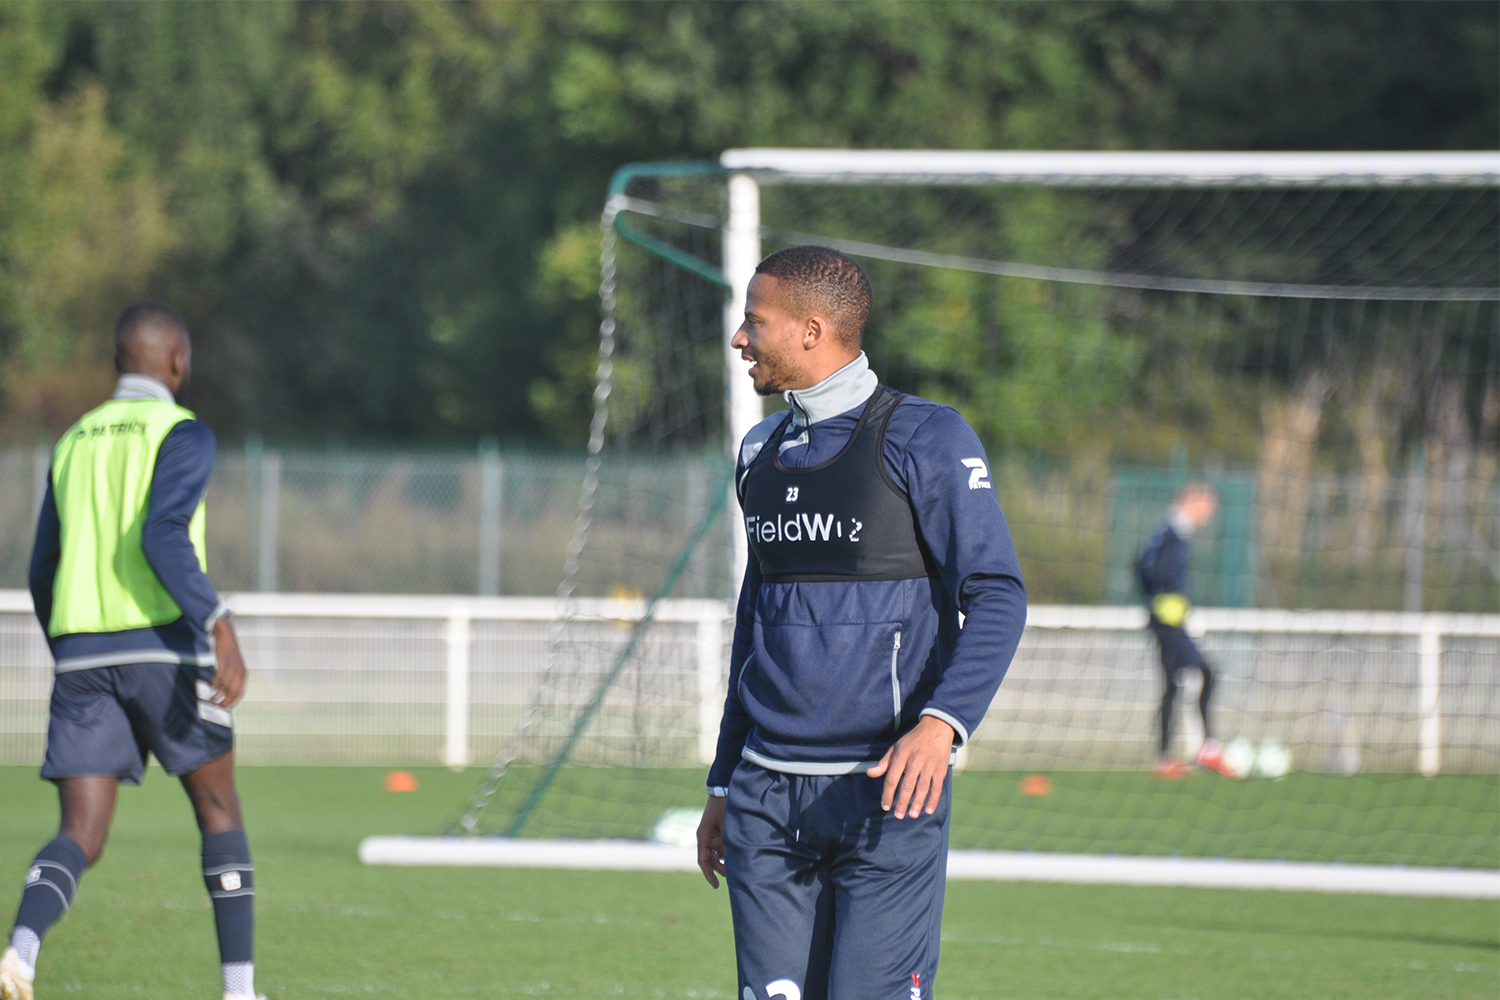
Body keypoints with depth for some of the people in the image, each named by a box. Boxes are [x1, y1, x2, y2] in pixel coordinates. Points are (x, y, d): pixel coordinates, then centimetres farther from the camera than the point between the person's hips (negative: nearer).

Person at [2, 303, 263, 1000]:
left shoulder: (73, 443, 18)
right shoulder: (181, 433, -1)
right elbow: (162, 535, -18)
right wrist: (220, 627, -22)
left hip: (81, 653, 5)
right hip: (162, 643, -5)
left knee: (80, 837, -1)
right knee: (219, 812, 12)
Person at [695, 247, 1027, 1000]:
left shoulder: (924, 439, -5)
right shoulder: (761, 453, 16)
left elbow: (997, 596, -11)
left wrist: (942, 722, -27)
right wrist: (723, 783, 21)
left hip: (886, 792, -6)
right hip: (766, 793, 6)